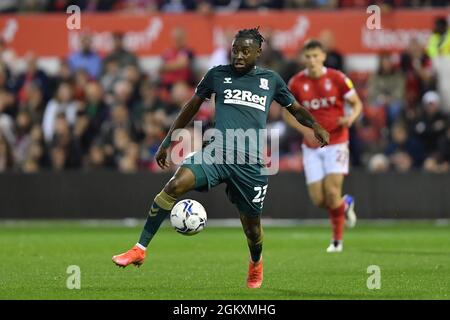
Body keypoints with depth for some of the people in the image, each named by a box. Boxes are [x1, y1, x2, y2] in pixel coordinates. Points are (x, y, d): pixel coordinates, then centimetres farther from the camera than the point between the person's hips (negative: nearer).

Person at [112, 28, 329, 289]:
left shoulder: (271, 80, 10)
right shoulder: (218, 75, 10)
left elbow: (295, 108, 21)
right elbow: (193, 106, 20)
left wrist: (316, 127, 1)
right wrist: (168, 142, 20)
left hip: (252, 163, 0)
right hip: (218, 152, 0)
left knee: (251, 224, 7)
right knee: (176, 185, -25)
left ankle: (256, 262, 44)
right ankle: (140, 250, -21)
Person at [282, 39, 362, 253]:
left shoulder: (337, 78, -7)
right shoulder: (296, 83, -2)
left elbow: (357, 103, 3)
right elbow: (287, 113, 7)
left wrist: (351, 117, -20)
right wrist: (305, 130, -10)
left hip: (336, 142, -2)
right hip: (312, 146, 2)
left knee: (332, 192, -14)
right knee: (318, 199, -4)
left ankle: (337, 240, 4)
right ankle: (345, 204, 31)